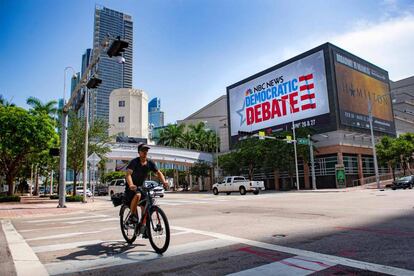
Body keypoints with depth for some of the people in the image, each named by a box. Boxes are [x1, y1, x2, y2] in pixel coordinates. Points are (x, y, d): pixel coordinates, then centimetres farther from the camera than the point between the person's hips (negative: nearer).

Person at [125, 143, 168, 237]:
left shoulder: (150, 162, -4)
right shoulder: (134, 162, -20)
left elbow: (158, 172, -4)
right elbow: (128, 174, -33)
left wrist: (164, 181, -24)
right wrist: (131, 185, -52)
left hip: (141, 186, 5)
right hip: (132, 187, -5)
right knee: (137, 195, -35)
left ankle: (143, 227, 14)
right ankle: (133, 215, -14)